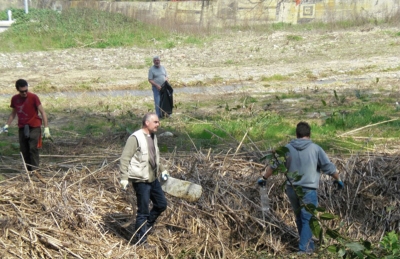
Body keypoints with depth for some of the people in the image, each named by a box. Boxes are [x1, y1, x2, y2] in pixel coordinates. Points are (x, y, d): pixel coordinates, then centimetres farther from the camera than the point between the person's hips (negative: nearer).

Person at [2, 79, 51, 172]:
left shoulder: (33, 97, -11)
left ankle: (35, 170, -9)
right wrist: (7, 125, 10)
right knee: (24, 150, 6)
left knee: (33, 149, -12)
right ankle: (28, 170, 15)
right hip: (22, 128, 5)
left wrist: (46, 127, -17)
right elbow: (13, 113, 19)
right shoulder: (15, 99, 3)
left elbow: (42, 112, -11)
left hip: (34, 127, -5)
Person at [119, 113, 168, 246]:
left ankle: (147, 225, 34)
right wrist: (124, 178, -22)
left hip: (153, 179, 9)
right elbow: (125, 158, -18)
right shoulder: (135, 138, -16)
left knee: (162, 204, 15)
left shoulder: (153, 137, 12)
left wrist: (162, 169, 27)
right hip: (141, 181, -8)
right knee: (143, 211, -1)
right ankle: (141, 240, 10)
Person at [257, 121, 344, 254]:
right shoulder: (315, 148, -6)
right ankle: (304, 249, 2)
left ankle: (308, 244, 30)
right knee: (307, 220, 4)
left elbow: (273, 165, 3)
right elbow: (329, 167, -3)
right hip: (308, 190, -4)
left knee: (300, 217, 19)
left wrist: (264, 178, 16)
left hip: (291, 189, 4)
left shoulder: (288, 148, 1)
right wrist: (338, 180, 13)